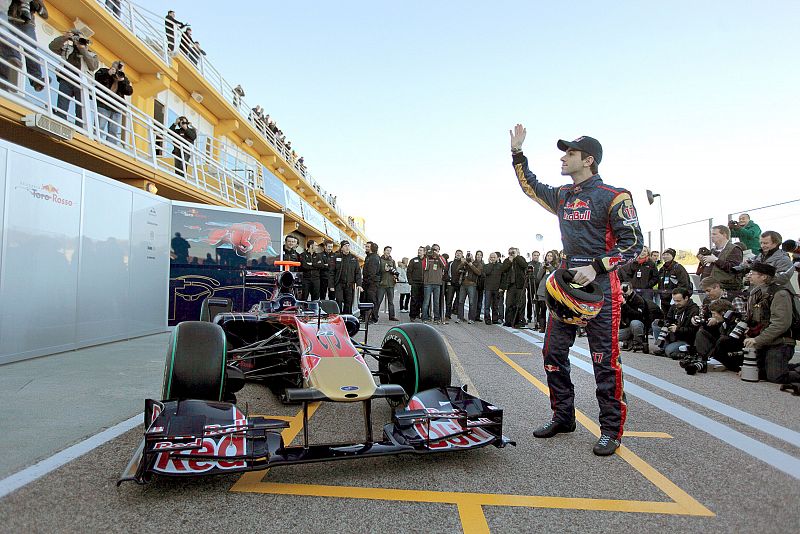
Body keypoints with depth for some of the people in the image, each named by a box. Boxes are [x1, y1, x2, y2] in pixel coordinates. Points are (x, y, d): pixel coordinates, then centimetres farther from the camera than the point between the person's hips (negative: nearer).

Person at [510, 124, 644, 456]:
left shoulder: (613, 197, -7)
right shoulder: (562, 196, 13)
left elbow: (633, 242, -10)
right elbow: (530, 186, 29)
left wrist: (596, 267, -20)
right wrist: (517, 151, 23)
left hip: (600, 285, -7)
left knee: (605, 360, -3)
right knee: (553, 352, 8)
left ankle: (612, 429, 10)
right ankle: (563, 416, 22)